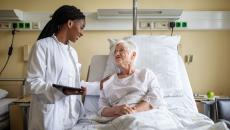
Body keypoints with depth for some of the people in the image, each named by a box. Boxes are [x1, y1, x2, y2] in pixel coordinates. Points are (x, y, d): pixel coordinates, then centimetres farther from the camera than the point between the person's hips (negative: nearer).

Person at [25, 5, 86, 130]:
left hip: (70, 114, 7)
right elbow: (32, 83, -13)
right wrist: (60, 90, -26)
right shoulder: (42, 45, -9)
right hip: (50, 115, -6)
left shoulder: (72, 51, 12)